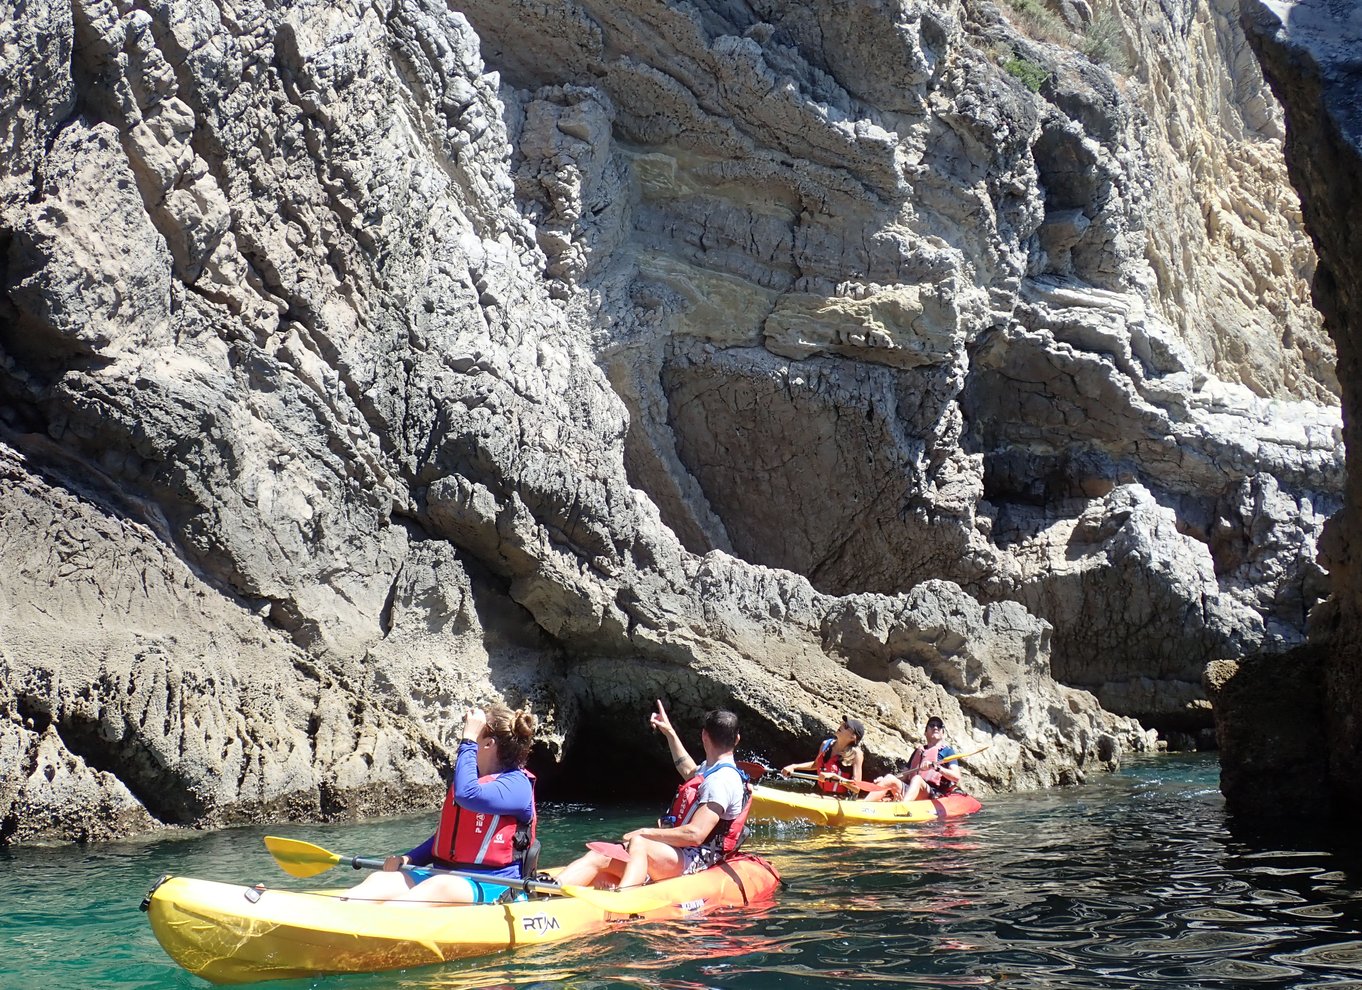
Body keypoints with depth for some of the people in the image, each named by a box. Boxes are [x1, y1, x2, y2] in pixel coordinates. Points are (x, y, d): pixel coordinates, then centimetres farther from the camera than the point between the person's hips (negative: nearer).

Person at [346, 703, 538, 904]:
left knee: (439, 886, -38)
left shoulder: (517, 784, -6)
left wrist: (469, 740, -16)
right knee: (381, 880, -19)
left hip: (492, 885, -8)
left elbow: (467, 795, -27)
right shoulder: (471, 777, 23)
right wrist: (408, 858, 11)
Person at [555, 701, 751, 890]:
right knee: (598, 858, -9)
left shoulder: (721, 780, -11)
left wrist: (646, 833, -15)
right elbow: (689, 772, 49)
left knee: (638, 843, -37)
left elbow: (695, 834, -22)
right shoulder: (711, 770, 21)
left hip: (691, 860, -9)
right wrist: (669, 732, 53)